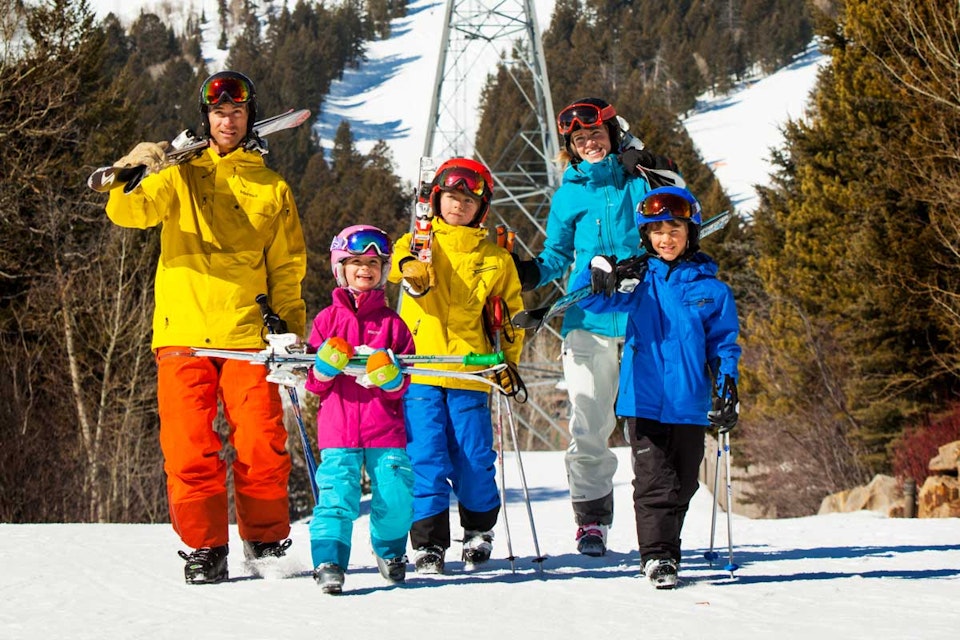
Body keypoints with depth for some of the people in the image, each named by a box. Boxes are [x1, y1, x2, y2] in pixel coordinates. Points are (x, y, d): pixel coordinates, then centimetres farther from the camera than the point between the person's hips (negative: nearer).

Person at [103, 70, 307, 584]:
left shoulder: (272, 189, 15)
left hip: (246, 334, 1)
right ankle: (204, 548, 5)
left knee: (262, 444, -6)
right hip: (184, 330, -1)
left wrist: (293, 328, 8)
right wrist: (131, 177, -26)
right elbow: (128, 213, -6)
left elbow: (287, 270, 19)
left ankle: (266, 541, 10)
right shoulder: (180, 177, 11)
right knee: (190, 447, -5)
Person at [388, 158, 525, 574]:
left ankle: (480, 530, 28)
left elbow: (511, 314, 23)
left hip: (470, 374, 1)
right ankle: (428, 542, 3)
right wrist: (409, 266, -41)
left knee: (474, 461, 3)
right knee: (425, 460, -6)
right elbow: (401, 256, -17)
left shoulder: (496, 258, 13)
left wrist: (509, 361, 11)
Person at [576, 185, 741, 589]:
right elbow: (587, 297, 0)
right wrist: (601, 279, -22)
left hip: (690, 405, 1)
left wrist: (726, 392, -2)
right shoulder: (638, 281, 5)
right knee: (653, 483, -7)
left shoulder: (711, 289, 5)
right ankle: (657, 556, -6)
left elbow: (724, 344, 9)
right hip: (644, 401, -1)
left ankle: (667, 550, 22)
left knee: (682, 486, 9)